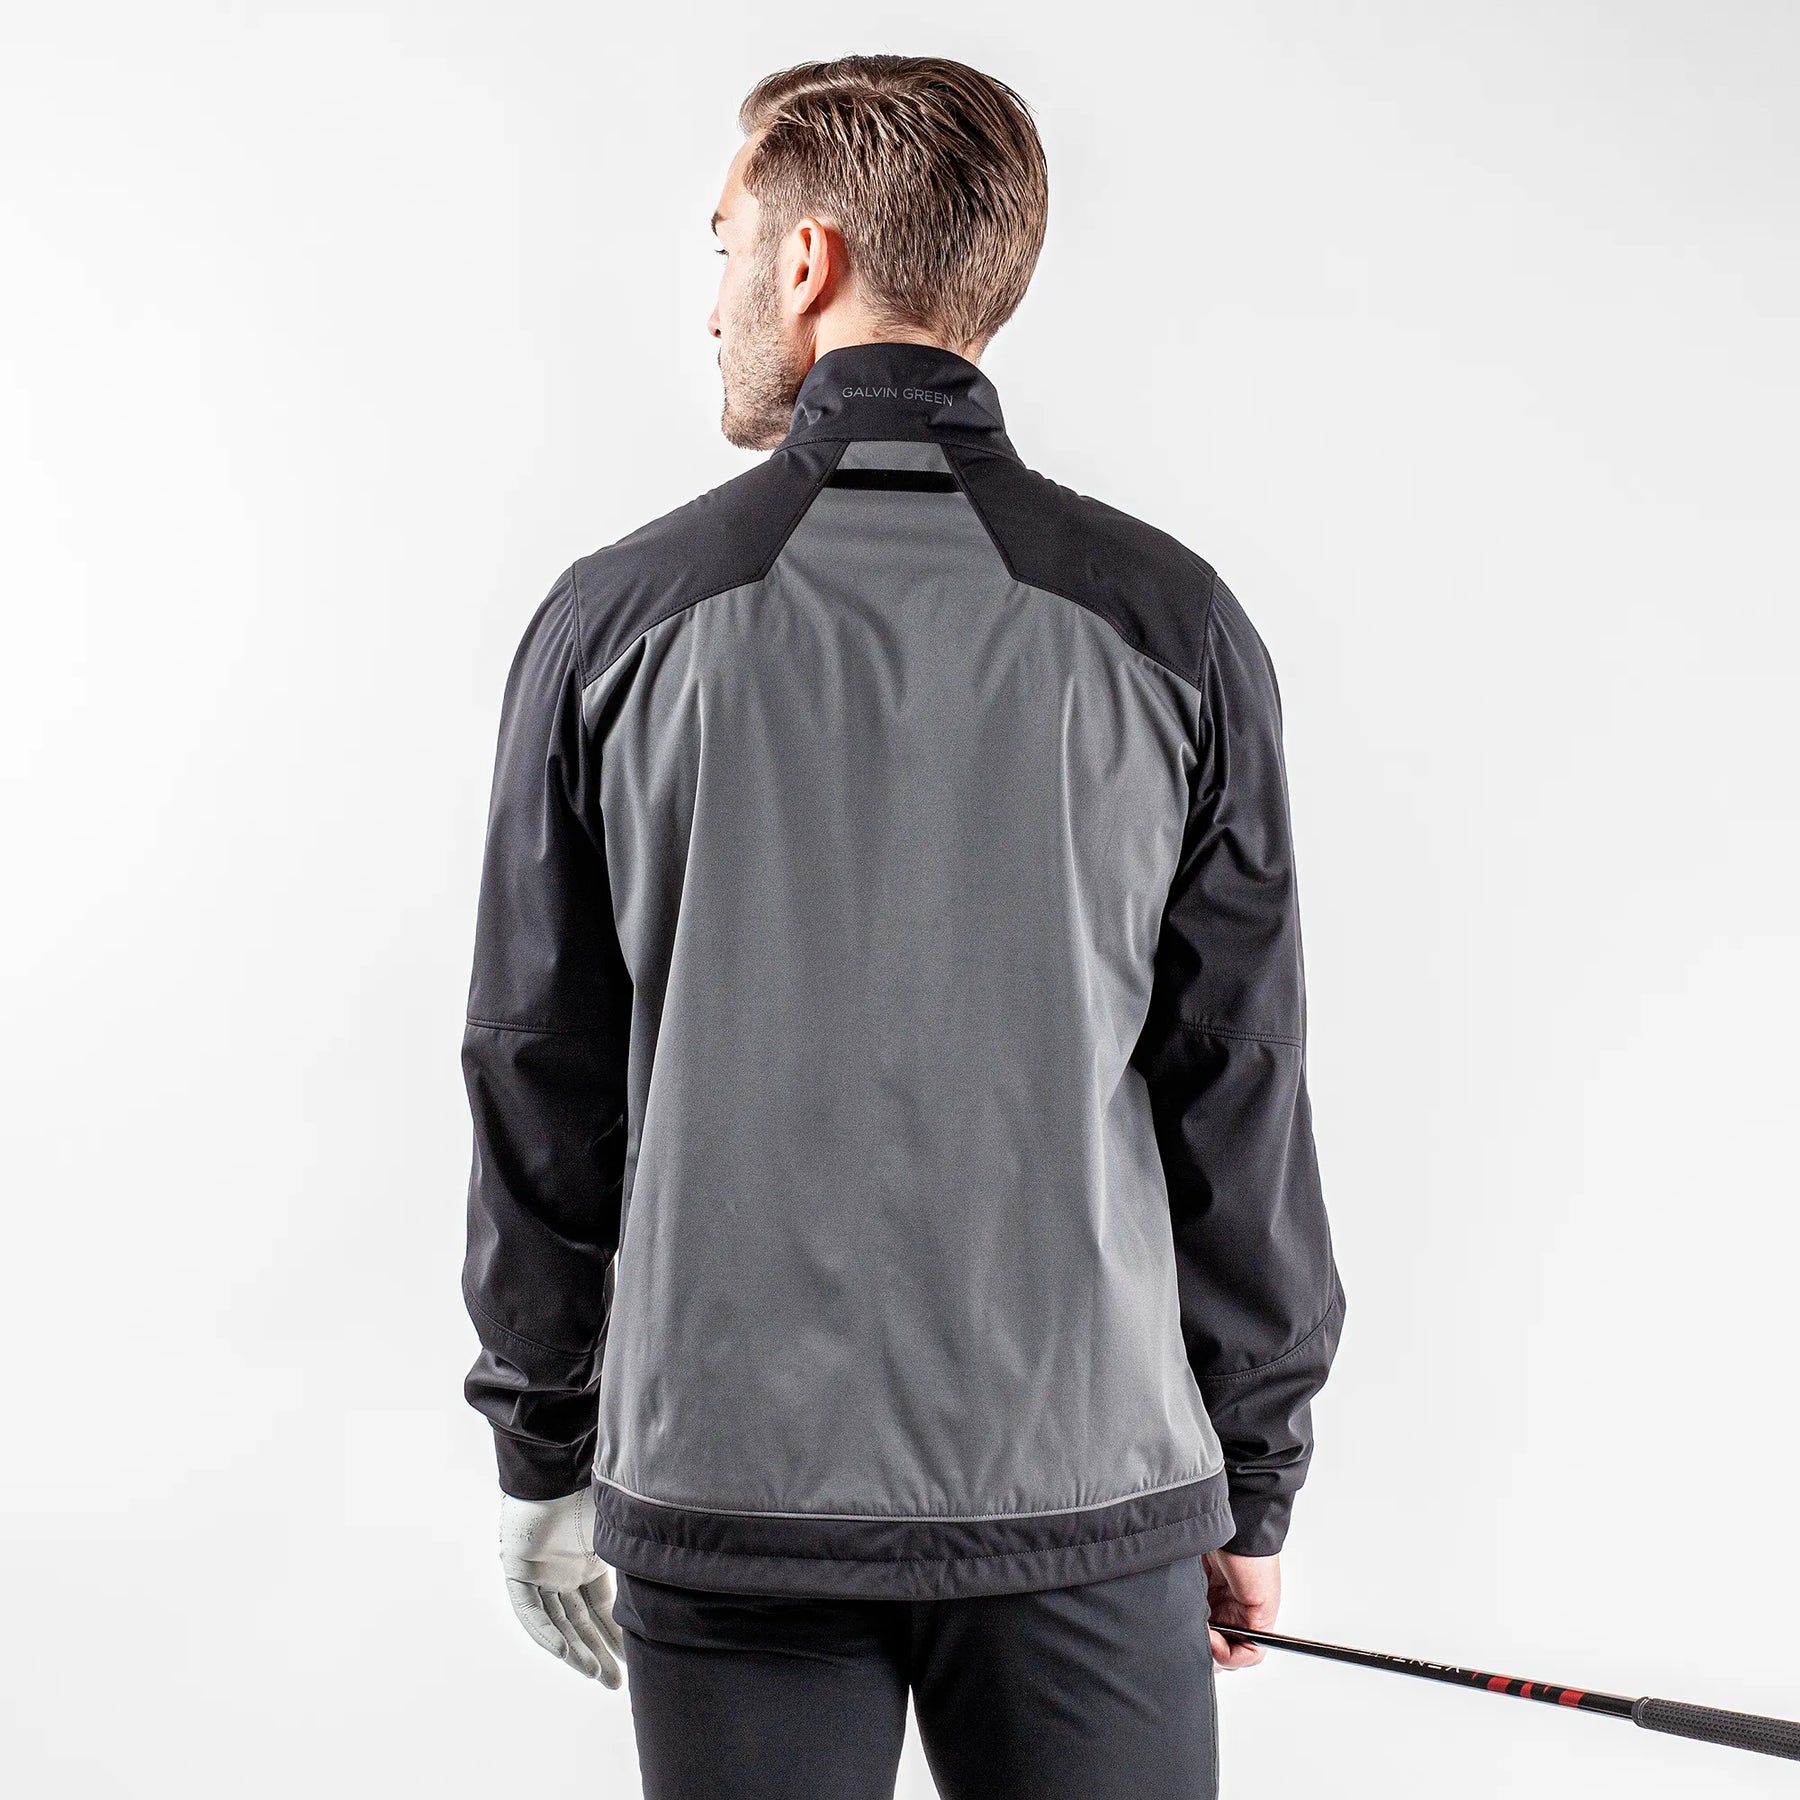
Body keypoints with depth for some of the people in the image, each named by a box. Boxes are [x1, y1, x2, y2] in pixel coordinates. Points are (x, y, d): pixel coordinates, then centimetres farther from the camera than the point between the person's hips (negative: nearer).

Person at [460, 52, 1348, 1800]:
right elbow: (1244, 1101, -1)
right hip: (1090, 1488, 0)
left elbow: (537, 1086, 2)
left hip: (724, 1516, 0)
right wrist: (1255, 1478, 10)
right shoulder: (1166, 624, -4)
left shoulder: (618, 618, -4)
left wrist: (542, 1454, 14)